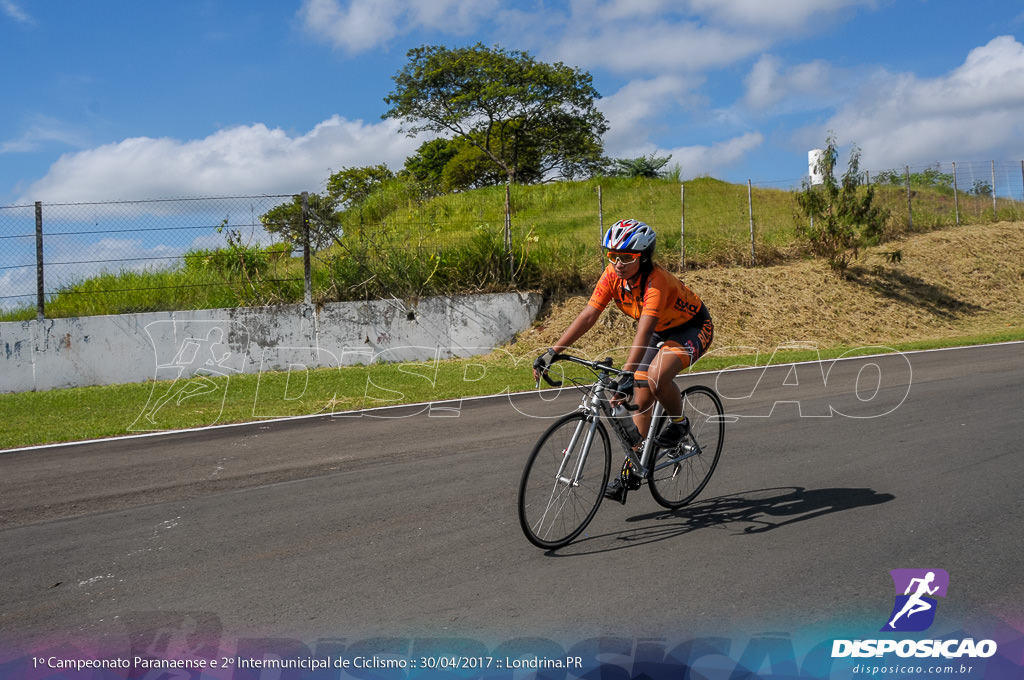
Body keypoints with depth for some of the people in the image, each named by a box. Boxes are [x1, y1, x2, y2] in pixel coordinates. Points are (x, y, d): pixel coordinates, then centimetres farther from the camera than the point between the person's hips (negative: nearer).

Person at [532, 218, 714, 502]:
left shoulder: (656, 281, -36)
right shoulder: (613, 275, -17)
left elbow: (644, 331, -47)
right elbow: (588, 316, -20)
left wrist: (627, 374, -57)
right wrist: (552, 352, -27)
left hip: (693, 328, -7)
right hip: (661, 331, 7)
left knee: (656, 376, -33)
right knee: (641, 394, -1)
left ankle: (679, 423, -4)